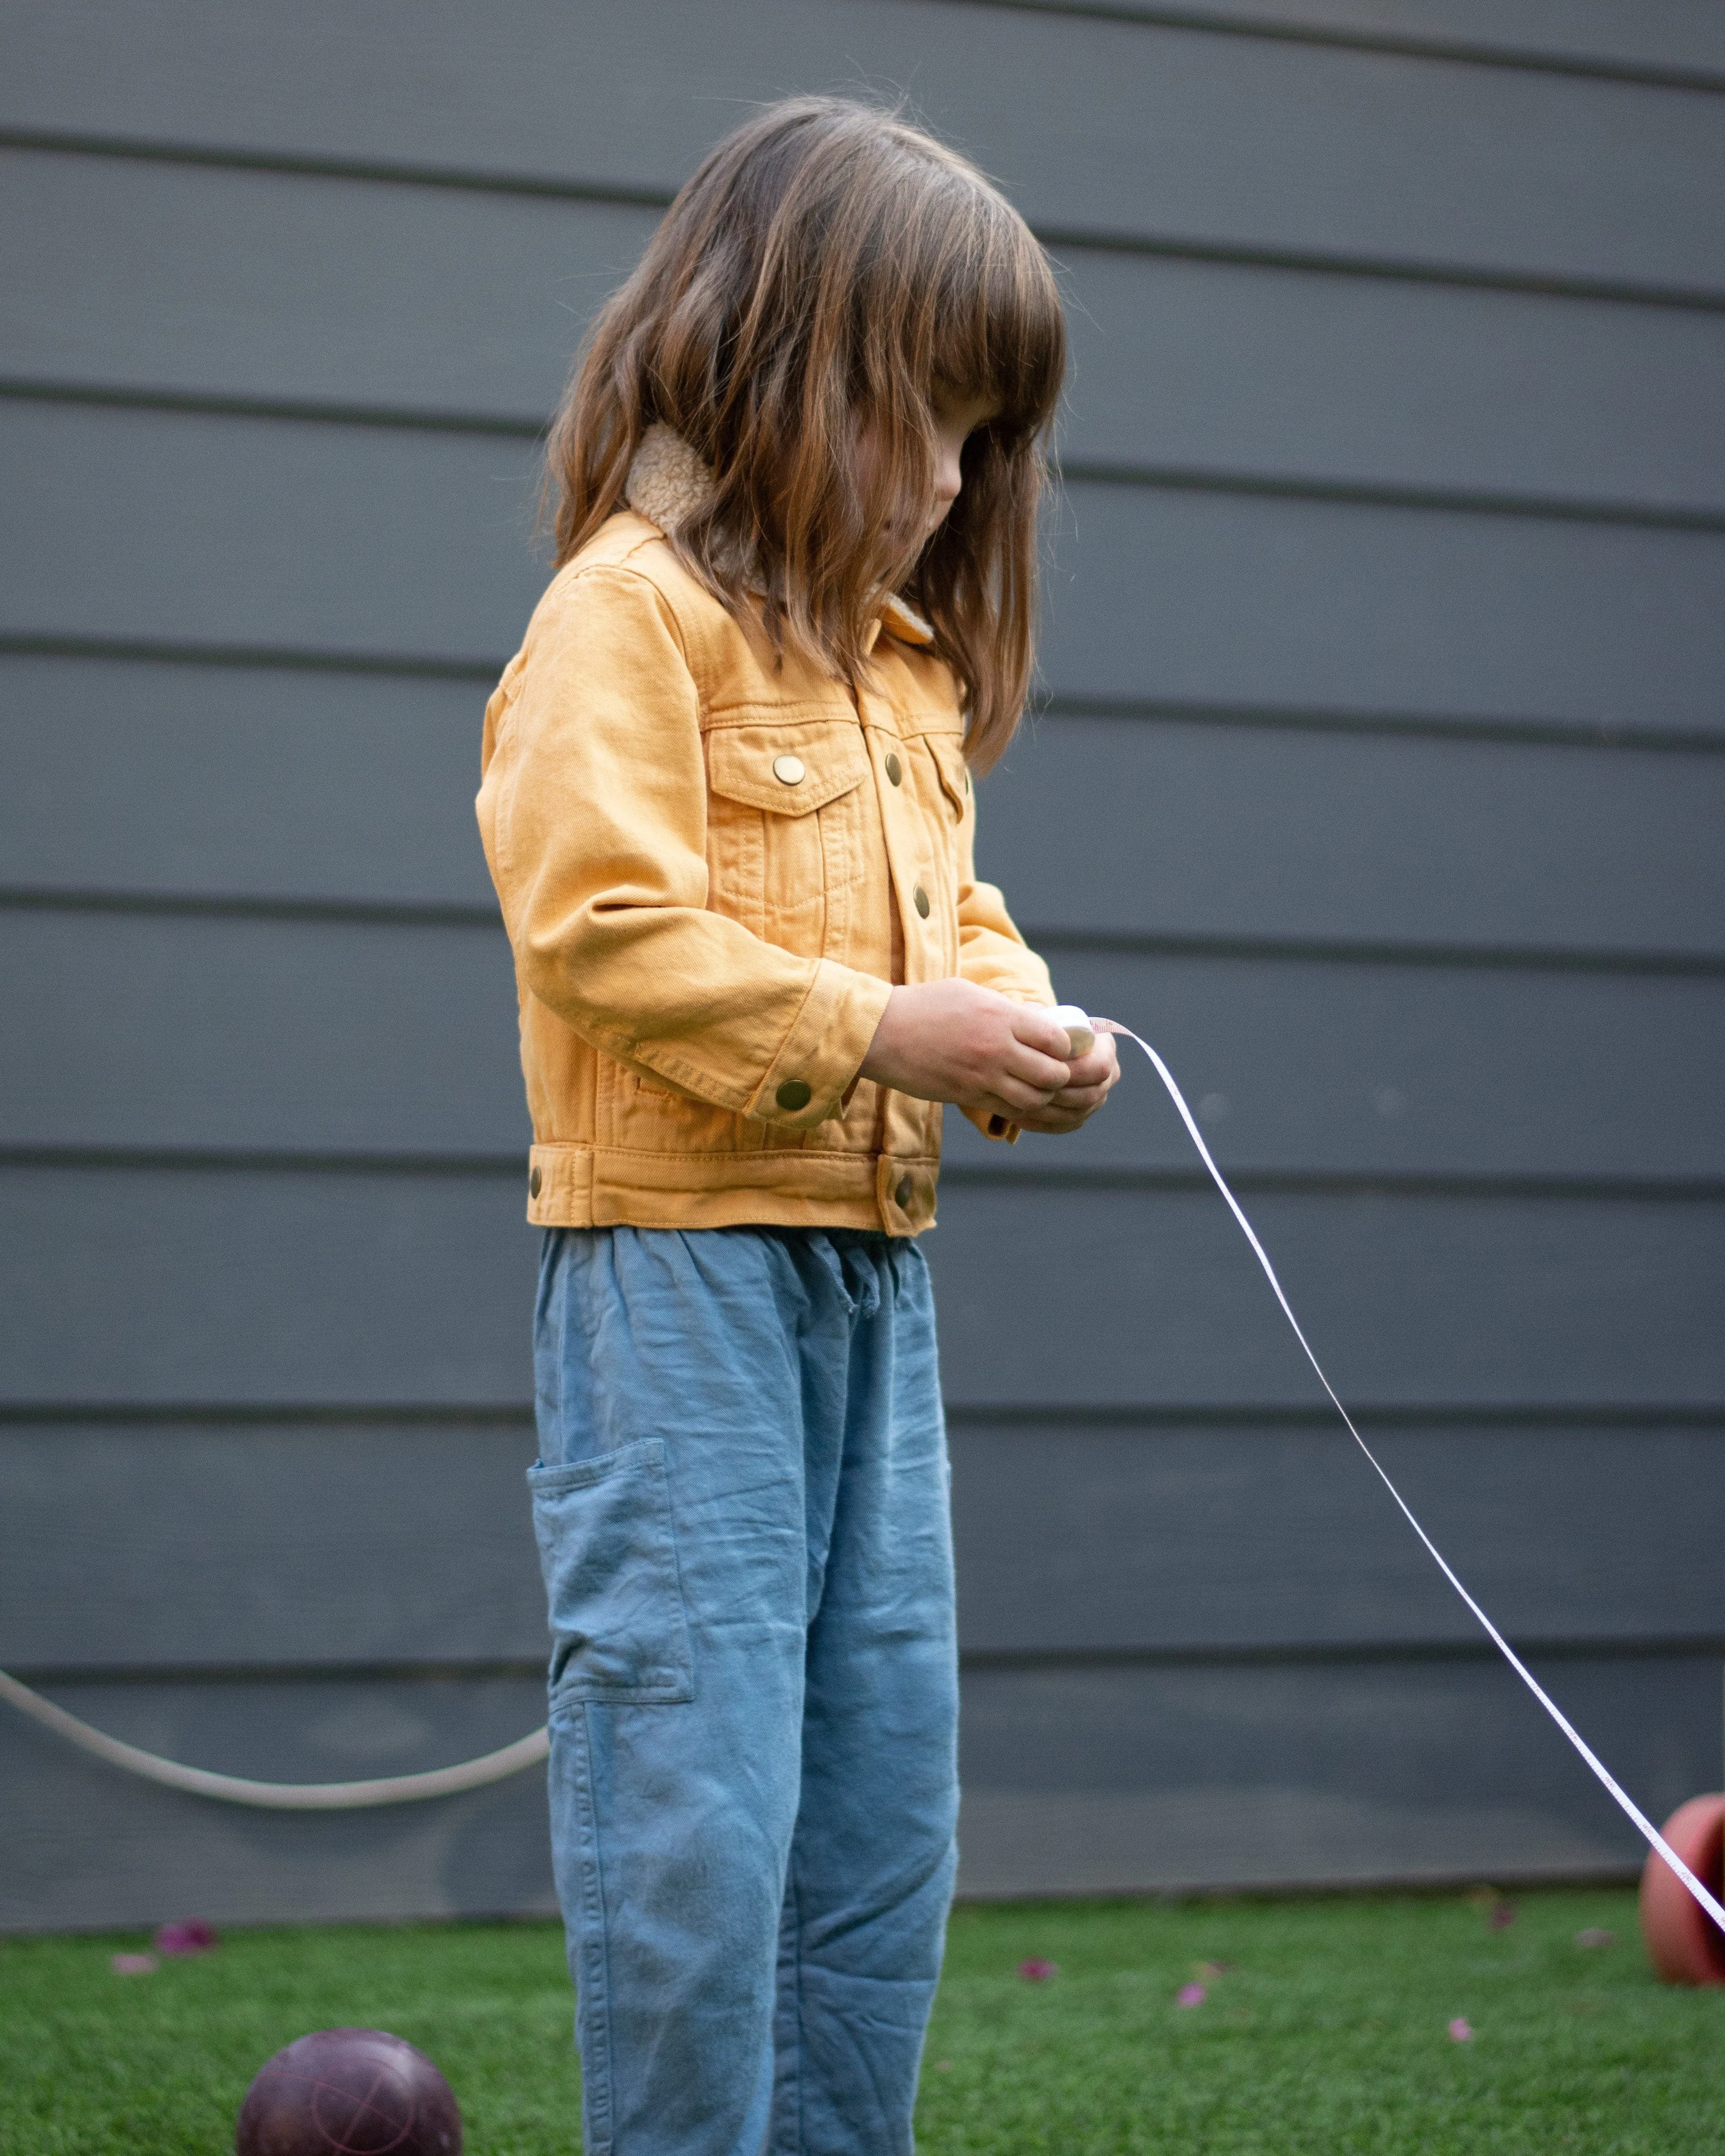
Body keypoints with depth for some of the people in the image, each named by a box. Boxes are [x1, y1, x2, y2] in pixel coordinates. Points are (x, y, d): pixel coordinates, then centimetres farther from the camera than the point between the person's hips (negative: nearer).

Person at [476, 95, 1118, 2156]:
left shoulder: (906, 652, 17)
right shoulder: (633, 605, -10)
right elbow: (601, 921, -19)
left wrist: (1010, 1008, 2)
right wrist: (879, 1032, -20)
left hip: (873, 1273, 9)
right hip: (678, 1255, -9)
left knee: (885, 1784, 11)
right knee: (696, 1762, -6)